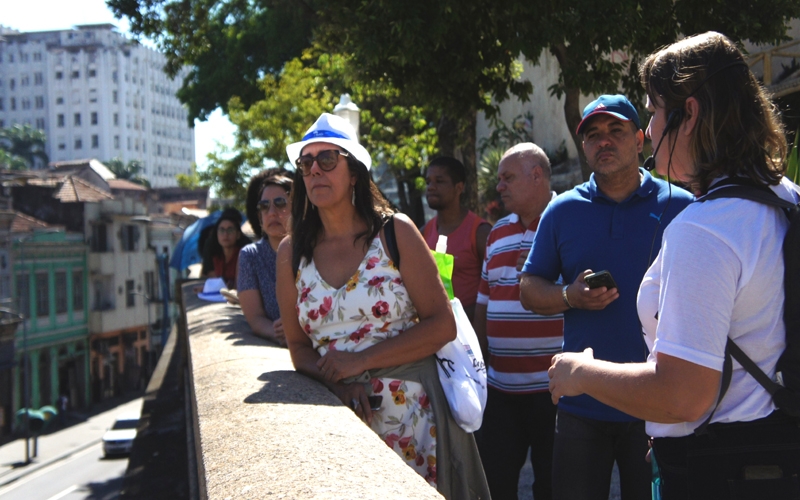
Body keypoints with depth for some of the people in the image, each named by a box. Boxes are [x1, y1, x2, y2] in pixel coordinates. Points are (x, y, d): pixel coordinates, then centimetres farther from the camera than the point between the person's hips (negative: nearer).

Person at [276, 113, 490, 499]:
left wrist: (361, 360, -14)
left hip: (411, 417, -2)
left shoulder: (395, 232, -5)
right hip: (338, 425, 2)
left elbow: (442, 326, -7)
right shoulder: (291, 253, 3)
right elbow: (298, 345, 8)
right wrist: (337, 383, -13)